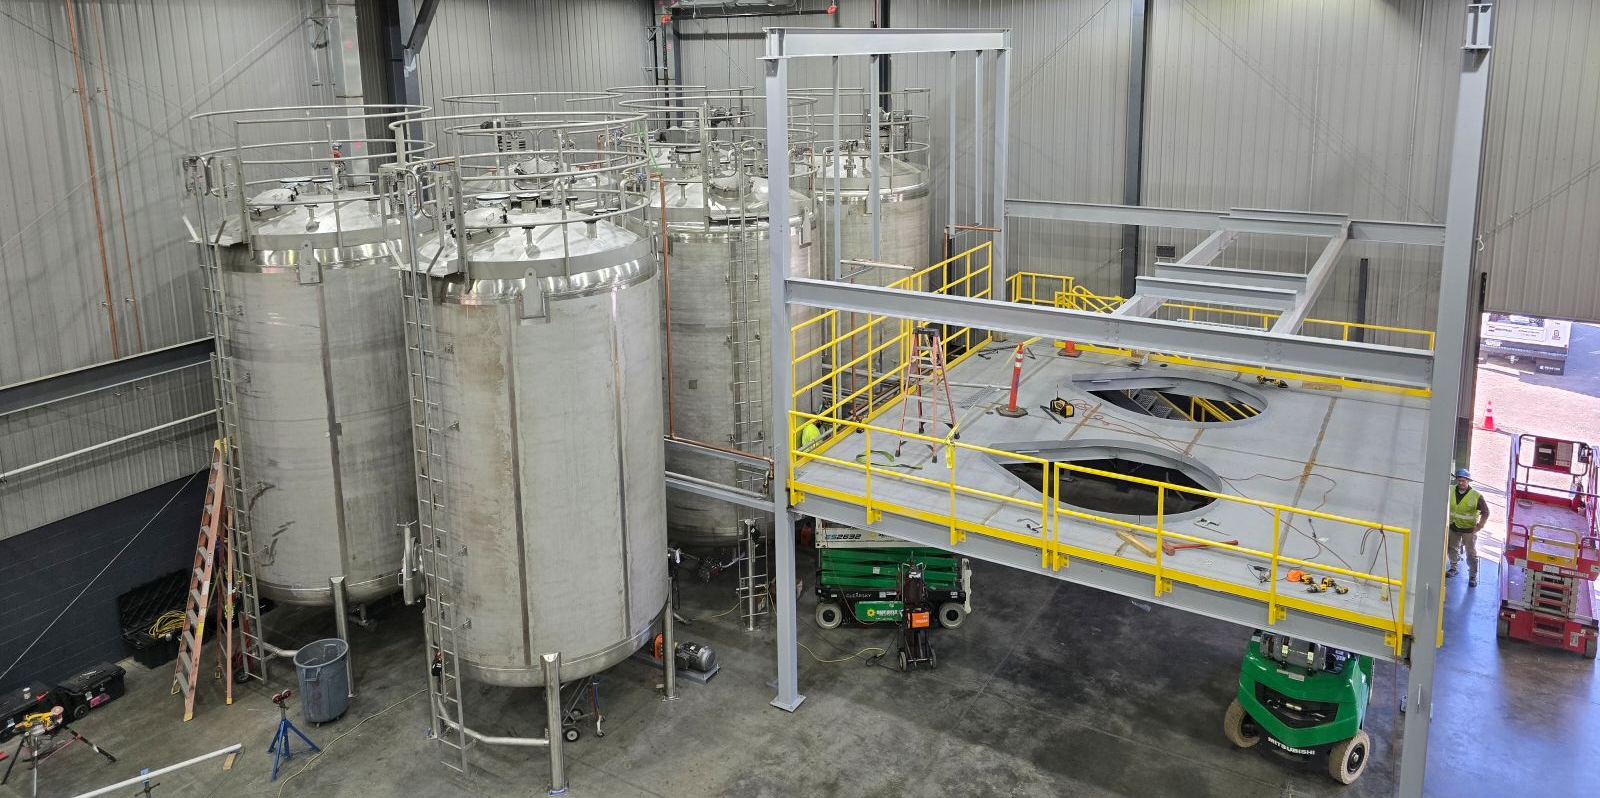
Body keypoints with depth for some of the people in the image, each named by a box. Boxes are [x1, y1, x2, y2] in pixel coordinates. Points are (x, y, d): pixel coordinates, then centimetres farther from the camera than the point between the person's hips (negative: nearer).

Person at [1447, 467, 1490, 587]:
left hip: (1469, 530, -4)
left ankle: (1473, 576, 12)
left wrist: (1479, 526, -16)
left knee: (1471, 553, 3)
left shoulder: (1476, 496, -16)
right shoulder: (1451, 492, -5)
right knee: (1453, 549, 18)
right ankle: (1454, 568, 38)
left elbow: (1485, 512, -7)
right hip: (1453, 528, 4)